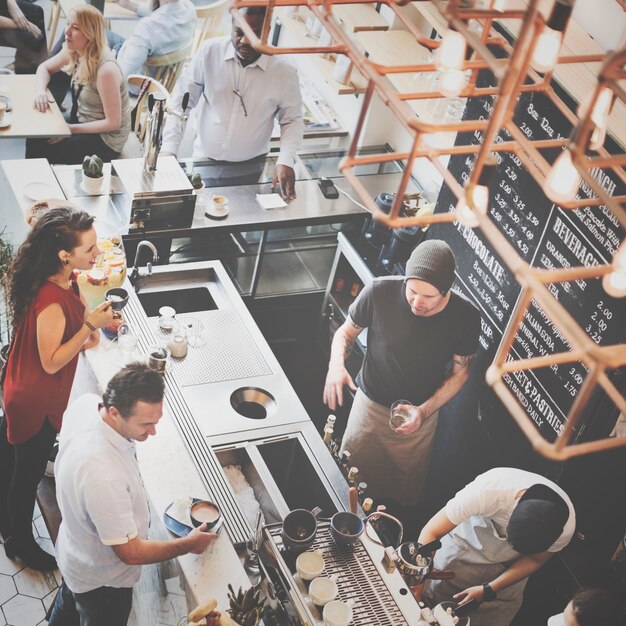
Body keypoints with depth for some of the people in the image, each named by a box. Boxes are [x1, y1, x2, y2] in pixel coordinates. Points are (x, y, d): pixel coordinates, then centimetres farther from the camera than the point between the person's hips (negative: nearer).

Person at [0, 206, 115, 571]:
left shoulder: (58, 281, -8)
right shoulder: (52, 301, -36)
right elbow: (51, 363, -26)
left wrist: (83, 335, -2)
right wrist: (90, 326, -33)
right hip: (38, 402, -9)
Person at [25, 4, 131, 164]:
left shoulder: (106, 69, -29)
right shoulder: (73, 52, -6)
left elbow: (113, 123, -25)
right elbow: (44, 67, 13)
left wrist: (70, 129, -21)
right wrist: (40, 91, -10)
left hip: (106, 140, -7)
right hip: (82, 122, 7)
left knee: (42, 151, -13)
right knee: (35, 139, -5)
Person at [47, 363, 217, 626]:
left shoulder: (85, 403, -23)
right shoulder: (103, 476, -47)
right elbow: (131, 552, -33)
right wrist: (188, 544, -19)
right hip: (101, 579, -8)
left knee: (69, 600, 36)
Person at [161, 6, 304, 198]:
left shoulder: (284, 72, -13)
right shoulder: (209, 52, -13)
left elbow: (292, 120, -1)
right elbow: (181, 101, -6)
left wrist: (286, 161, -17)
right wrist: (169, 148, -14)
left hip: (249, 167, 0)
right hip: (204, 161, 0)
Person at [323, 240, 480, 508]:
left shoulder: (465, 317, -24)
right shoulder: (380, 292, -27)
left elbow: (460, 372, -7)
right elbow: (346, 333, -9)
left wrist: (424, 411, -21)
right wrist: (336, 364, -31)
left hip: (421, 414, 1)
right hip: (371, 404, -1)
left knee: (406, 491, 23)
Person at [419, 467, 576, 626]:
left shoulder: (566, 526, -31)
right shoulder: (488, 491, -41)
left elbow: (533, 560, -11)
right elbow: (430, 532, -33)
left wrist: (488, 590, -20)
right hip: (464, 546, -1)